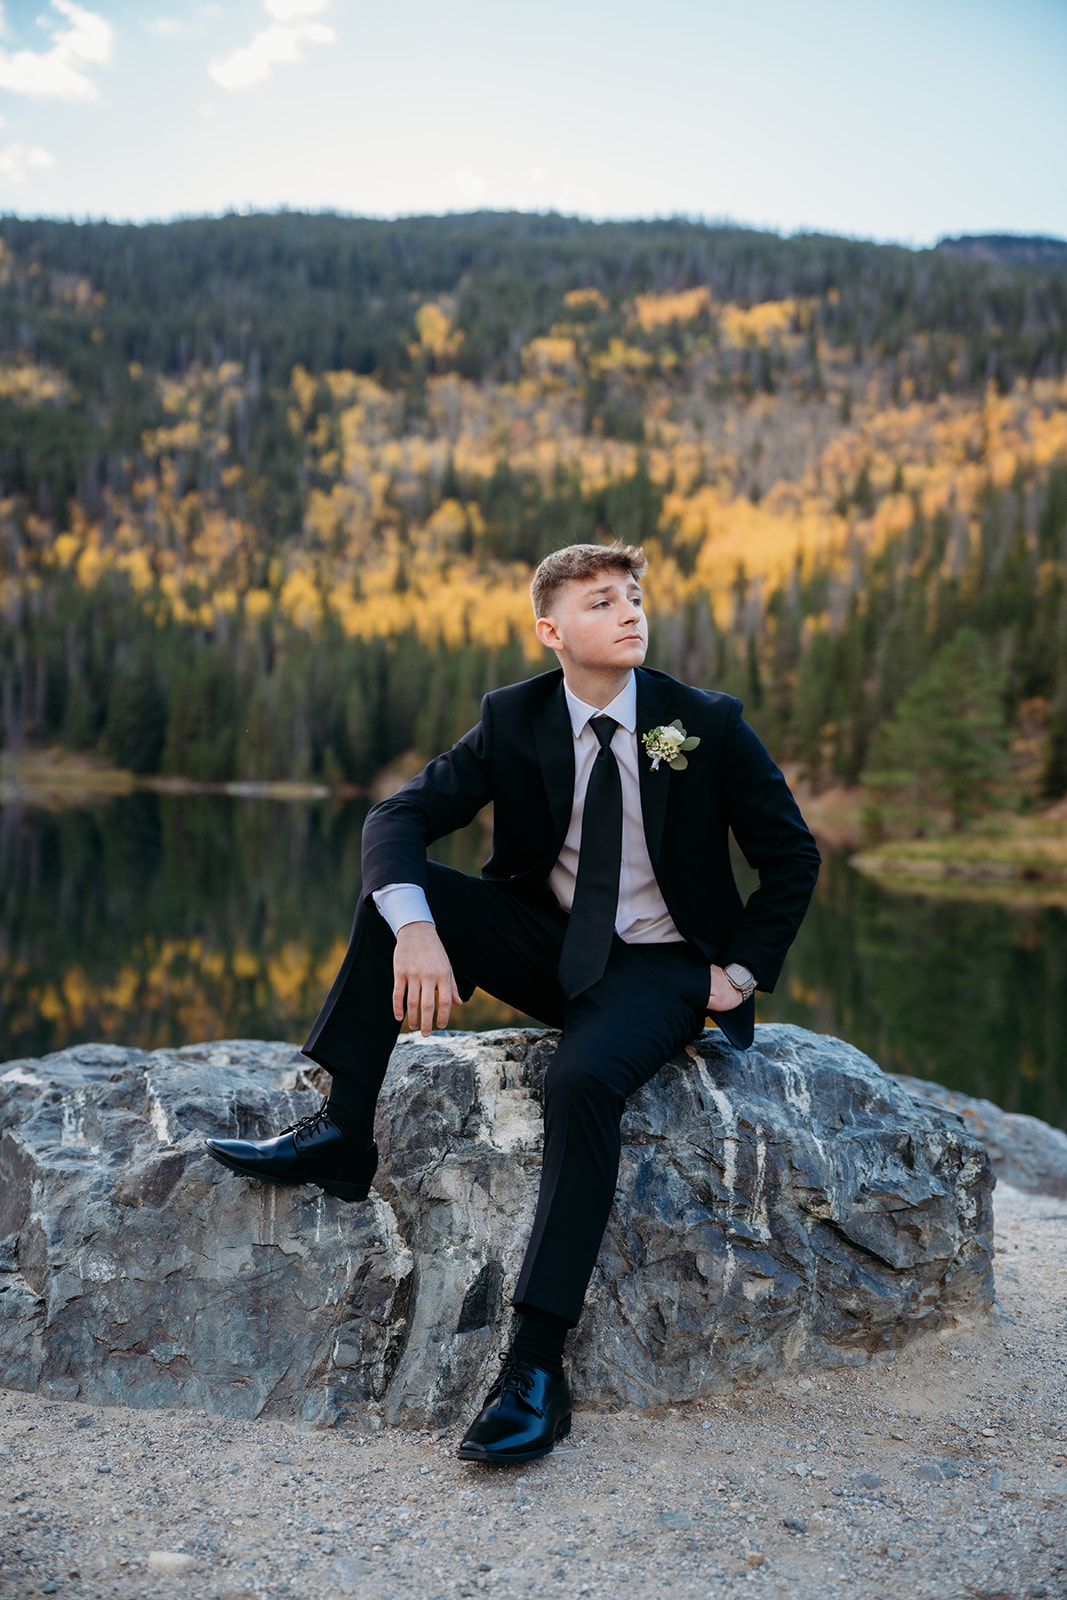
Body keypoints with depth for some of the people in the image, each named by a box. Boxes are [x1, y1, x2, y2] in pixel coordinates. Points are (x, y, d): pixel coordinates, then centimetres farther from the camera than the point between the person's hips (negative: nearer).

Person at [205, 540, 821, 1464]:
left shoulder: (707, 723, -9)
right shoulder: (514, 720, -5)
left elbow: (792, 857, 0)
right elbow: (399, 816, -14)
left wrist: (739, 976, -9)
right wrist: (416, 931, -33)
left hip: (659, 965, -3)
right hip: (550, 944, 4)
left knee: (584, 1079, -34)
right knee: (397, 894, -17)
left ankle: (537, 1368, -29)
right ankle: (341, 1135, -16)